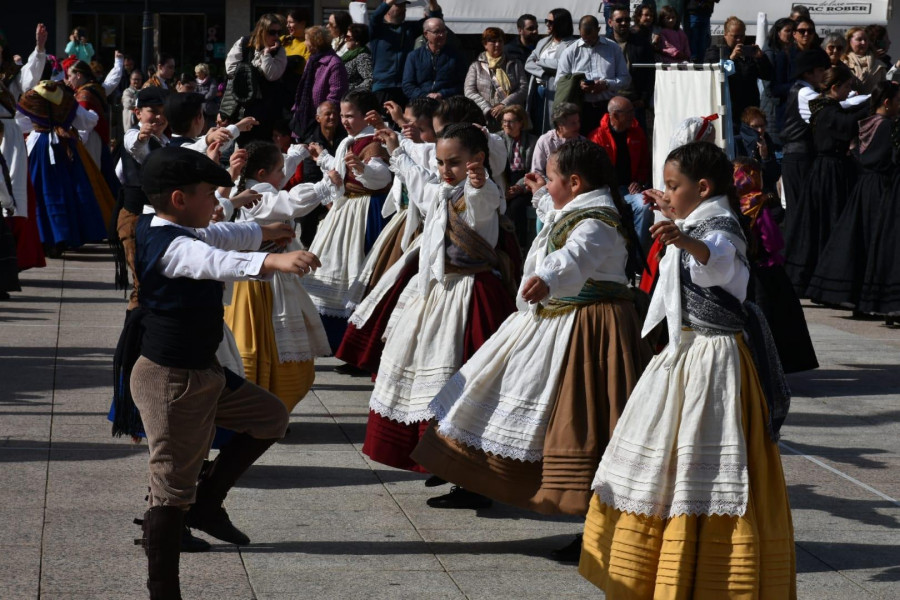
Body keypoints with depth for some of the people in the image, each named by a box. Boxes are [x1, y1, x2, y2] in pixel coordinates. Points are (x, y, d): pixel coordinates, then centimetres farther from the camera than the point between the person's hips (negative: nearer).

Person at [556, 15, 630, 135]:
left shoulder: (613, 48, 11)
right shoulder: (570, 52, 10)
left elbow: (625, 78, 8)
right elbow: (560, 81, 6)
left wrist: (607, 84, -10)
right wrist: (578, 85, -12)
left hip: (608, 107, 0)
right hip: (582, 108, 0)